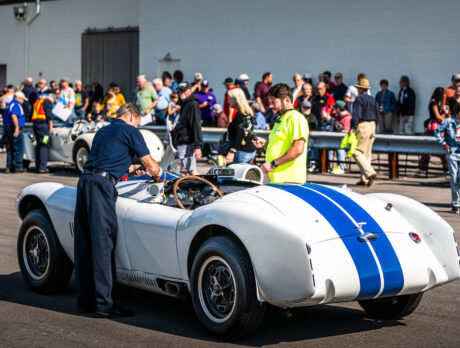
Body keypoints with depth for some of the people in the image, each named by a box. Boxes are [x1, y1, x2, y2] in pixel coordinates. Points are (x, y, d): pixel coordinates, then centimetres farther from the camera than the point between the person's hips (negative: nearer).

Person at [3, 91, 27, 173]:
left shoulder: (10, 104, 21)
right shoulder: (16, 105, -10)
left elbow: (6, 117, 26)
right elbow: (13, 116, -25)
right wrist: (17, 128, -28)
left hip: (7, 128, 10)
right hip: (14, 129, -10)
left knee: (10, 149, 12)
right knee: (19, 149, -5)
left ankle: (9, 167, 11)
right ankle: (18, 167, -5)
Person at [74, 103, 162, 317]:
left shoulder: (102, 131, 28)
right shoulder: (130, 131, 5)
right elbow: (151, 166, 3)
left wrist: (130, 168, 52)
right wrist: (156, 173, 25)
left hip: (84, 180, 8)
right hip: (101, 184, -8)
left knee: (83, 244, 9)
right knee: (103, 243, -8)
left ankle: (85, 301, 14)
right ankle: (105, 304, -9)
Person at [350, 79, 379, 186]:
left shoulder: (359, 99, -8)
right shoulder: (373, 100, 15)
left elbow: (356, 114, -16)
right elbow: (377, 116, 16)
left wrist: (352, 127, -15)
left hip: (362, 126, -8)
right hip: (372, 126, 8)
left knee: (357, 152, -6)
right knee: (367, 153, 11)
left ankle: (370, 173, -22)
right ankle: (364, 179, 11)